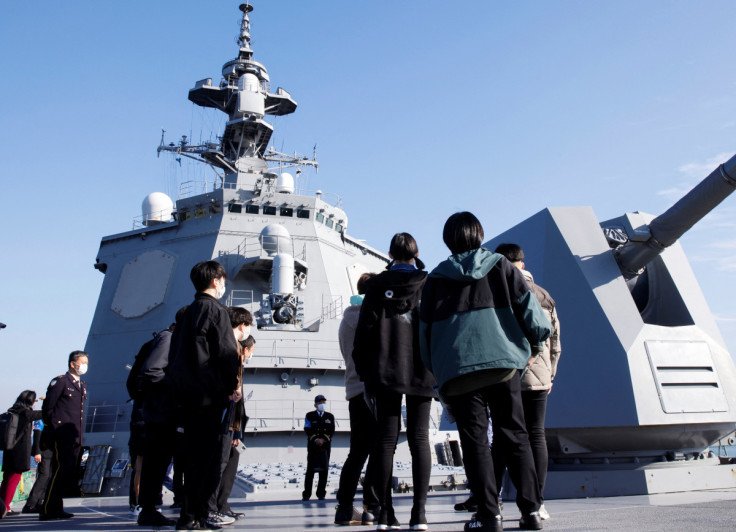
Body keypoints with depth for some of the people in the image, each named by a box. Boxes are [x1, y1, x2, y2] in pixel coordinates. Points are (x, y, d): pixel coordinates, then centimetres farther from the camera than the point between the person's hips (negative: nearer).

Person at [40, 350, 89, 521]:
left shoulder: (82, 385, 20)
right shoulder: (60, 381, -3)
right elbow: (47, 408, -5)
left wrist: (80, 434, 17)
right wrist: (52, 430, -4)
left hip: (76, 437, 8)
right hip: (62, 436, -7)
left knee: (70, 473, 6)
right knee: (62, 470, -13)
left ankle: (56, 508, 15)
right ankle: (47, 510, -7)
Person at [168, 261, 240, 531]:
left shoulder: (187, 312, 16)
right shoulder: (216, 310, -8)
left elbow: (174, 354, 17)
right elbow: (227, 352, -15)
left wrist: (180, 386, 19)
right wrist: (231, 387, -4)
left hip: (187, 394, 8)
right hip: (210, 393, -8)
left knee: (195, 455, 13)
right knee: (204, 456, -3)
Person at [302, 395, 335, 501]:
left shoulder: (330, 417, 12)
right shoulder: (309, 416, 6)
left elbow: (331, 431, 4)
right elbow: (308, 430, -2)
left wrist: (323, 440, -11)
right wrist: (315, 439, -16)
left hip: (325, 446, 2)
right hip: (312, 446, -2)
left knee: (324, 470, 1)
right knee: (310, 469, -3)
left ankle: (321, 493, 9)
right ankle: (306, 494, 2)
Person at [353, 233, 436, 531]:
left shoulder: (377, 288, 3)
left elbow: (364, 332, 1)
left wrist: (364, 372, 7)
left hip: (385, 373, 0)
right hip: (420, 372, 0)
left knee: (386, 440, 5)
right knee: (419, 439, 4)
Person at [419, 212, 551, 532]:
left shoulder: (436, 278, 10)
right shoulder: (500, 265, 10)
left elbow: (425, 329, 10)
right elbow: (528, 305, 3)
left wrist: (437, 373, 18)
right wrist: (536, 343, 18)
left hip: (458, 369, -1)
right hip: (504, 362, 1)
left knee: (475, 441, 3)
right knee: (514, 436, 9)